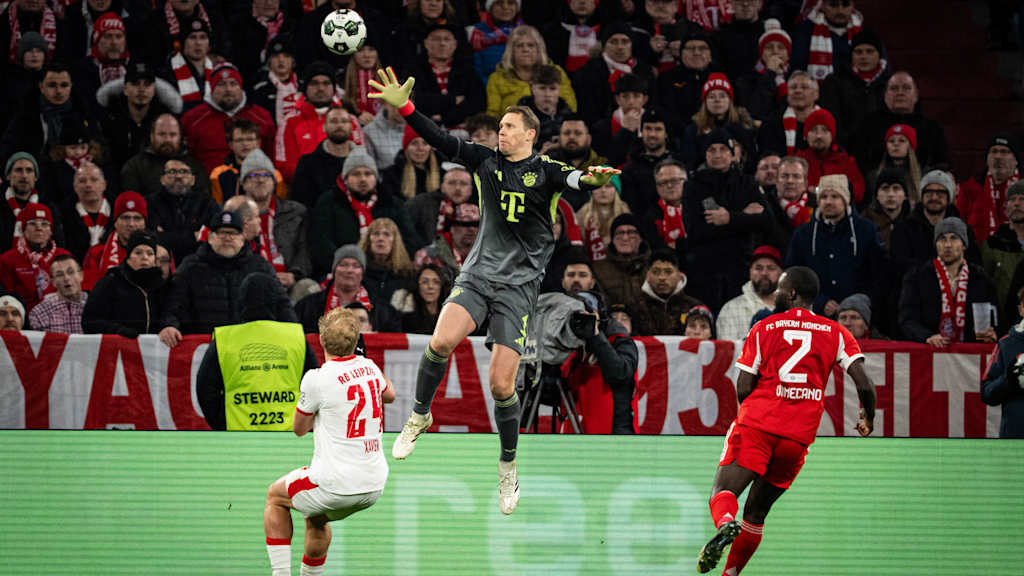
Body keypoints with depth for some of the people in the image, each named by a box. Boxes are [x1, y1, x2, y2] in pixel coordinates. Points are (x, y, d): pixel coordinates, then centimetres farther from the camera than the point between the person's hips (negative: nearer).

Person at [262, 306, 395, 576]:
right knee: (317, 518, 33)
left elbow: (299, 428, 1)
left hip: (335, 483, -6)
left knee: (275, 496, 22)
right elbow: (389, 395, 27)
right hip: (375, 484, 6)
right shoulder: (369, 368, 2)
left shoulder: (316, 379, -16)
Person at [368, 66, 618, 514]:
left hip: (518, 283, -3)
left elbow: (573, 179, -22)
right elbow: (441, 141, 4)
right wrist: (404, 107, -8)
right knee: (441, 341, -25)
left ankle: (508, 467, 13)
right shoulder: (486, 162, 8)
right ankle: (420, 416, 0)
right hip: (478, 272, 3)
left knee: (501, 385, -7)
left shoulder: (544, 171, -3)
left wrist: (592, 178, -46)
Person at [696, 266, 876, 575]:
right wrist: (868, 419, 21)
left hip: (756, 423, -3)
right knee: (756, 512, 15)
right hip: (799, 437, 3)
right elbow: (865, 385, 2)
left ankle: (725, 523, -43)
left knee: (723, 492, -9)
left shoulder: (764, 328, 8)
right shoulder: (836, 334, 12)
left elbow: (743, 389, 4)